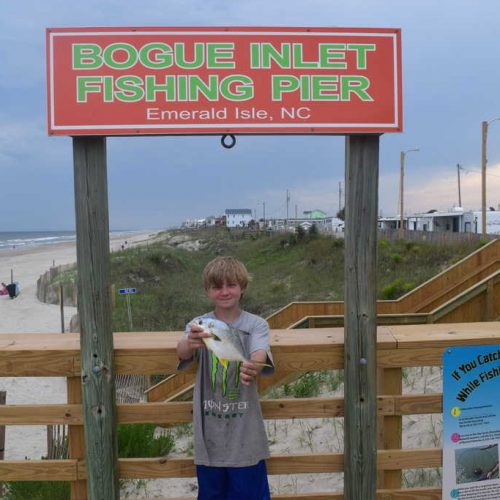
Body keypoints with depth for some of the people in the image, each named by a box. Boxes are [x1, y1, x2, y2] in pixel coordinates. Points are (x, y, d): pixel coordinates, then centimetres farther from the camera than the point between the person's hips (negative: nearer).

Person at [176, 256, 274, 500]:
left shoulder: (256, 324, -3)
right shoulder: (198, 325, -1)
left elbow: (259, 353, -23)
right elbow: (182, 352, -21)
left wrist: (253, 366, -48)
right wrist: (190, 343, -46)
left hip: (245, 434, -1)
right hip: (209, 435, 1)